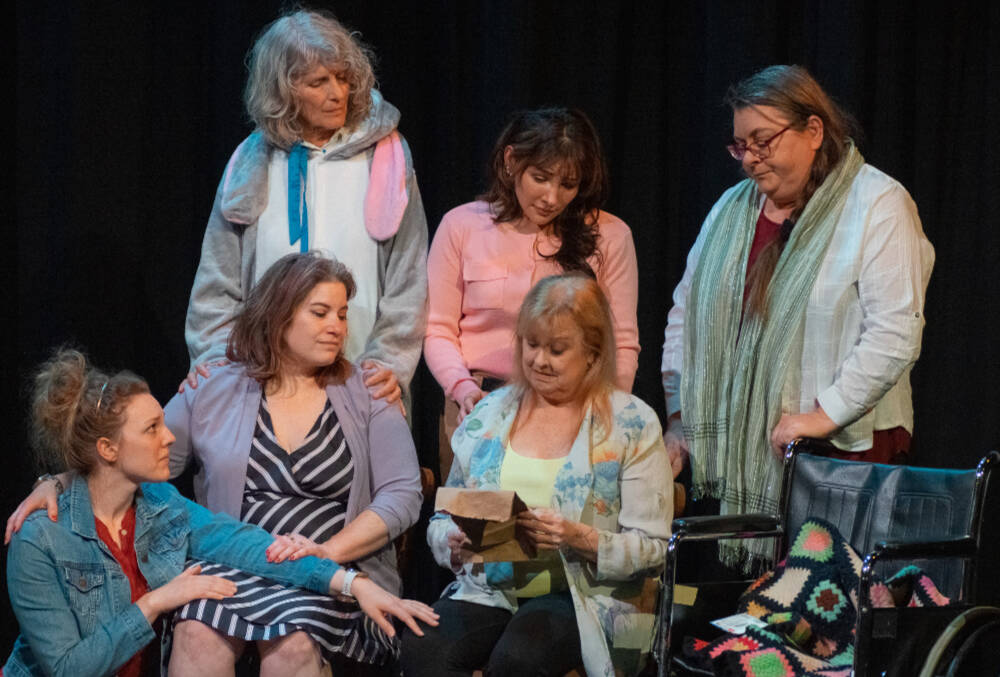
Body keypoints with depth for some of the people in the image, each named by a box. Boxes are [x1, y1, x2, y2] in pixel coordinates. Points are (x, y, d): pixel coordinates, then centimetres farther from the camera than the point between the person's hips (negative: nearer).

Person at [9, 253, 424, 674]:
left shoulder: (366, 397, 9)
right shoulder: (211, 395, 11)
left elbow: (403, 496, 1)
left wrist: (328, 551, -13)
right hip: (231, 566, 1)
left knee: (294, 643, -36)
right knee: (198, 633, -33)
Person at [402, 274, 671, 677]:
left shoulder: (632, 425, 2)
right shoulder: (489, 413, 14)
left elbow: (652, 549, -2)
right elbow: (444, 519, 17)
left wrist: (580, 539, -19)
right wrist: (454, 543, -7)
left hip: (585, 595, -3)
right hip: (488, 591, 3)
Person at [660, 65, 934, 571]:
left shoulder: (879, 205, -4)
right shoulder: (732, 208, 17)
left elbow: (896, 333, -13)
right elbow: (686, 314, 21)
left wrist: (824, 415, -16)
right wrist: (681, 415, 12)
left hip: (843, 452, -5)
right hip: (740, 452, 5)